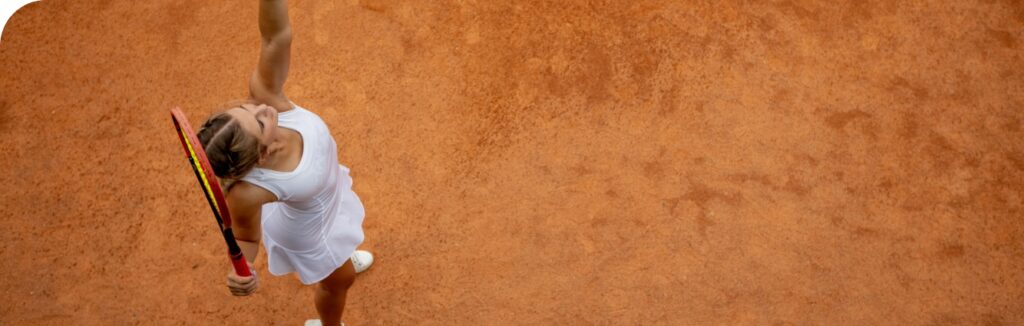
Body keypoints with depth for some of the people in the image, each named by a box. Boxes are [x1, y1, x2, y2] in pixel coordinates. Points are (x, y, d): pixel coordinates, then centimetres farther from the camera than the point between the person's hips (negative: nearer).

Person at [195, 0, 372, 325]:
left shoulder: (265, 96, -40)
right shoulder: (248, 192, -46)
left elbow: (277, 36, -48)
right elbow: (246, 238, -26)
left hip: (330, 194, 5)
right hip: (310, 231, -4)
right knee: (339, 279, 28)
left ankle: (342, 255, 78)